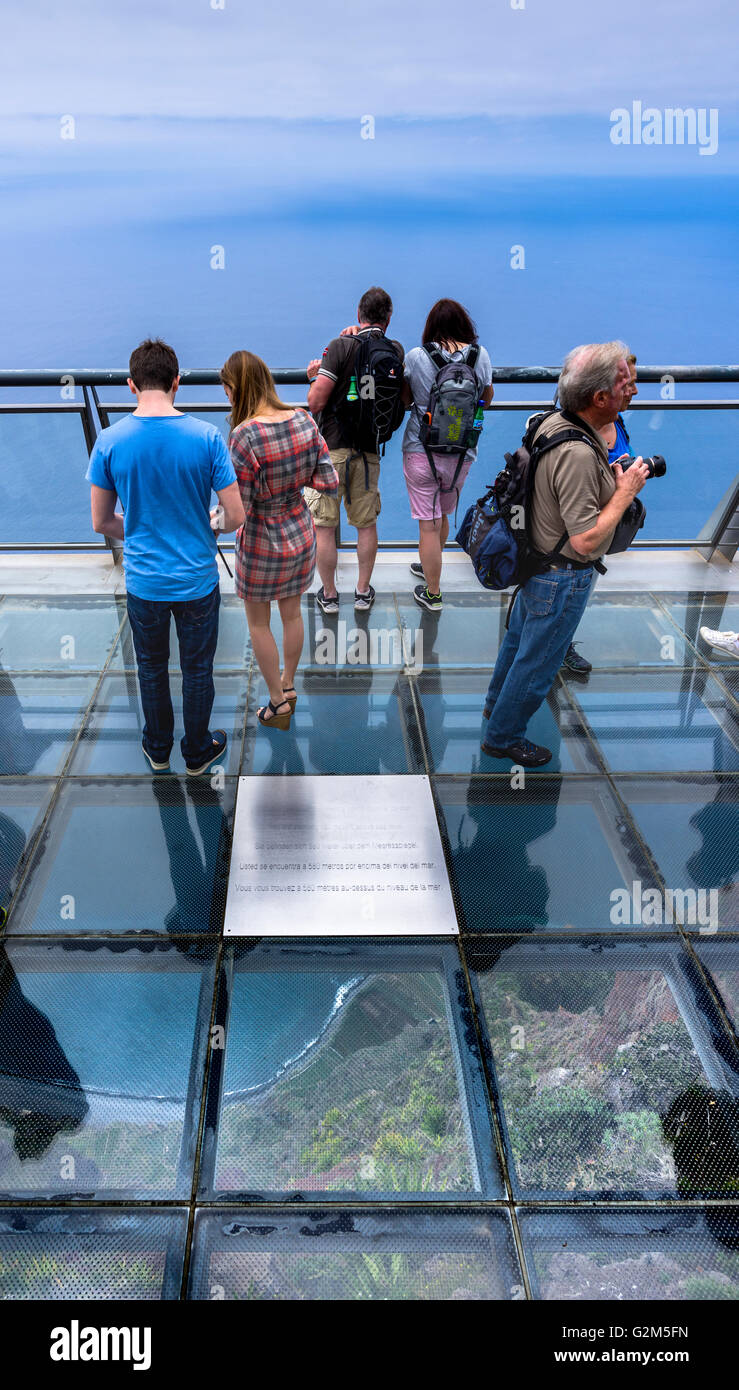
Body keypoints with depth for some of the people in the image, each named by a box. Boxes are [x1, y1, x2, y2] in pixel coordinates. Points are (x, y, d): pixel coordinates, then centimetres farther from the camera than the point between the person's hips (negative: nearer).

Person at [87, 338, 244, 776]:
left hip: (143, 580, 1)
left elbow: (102, 522, -4)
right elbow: (235, 516, -13)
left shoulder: (110, 441, -11)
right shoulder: (206, 437, -16)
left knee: (151, 666, 22)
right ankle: (198, 753, 35)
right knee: (197, 669, 18)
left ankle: (158, 749, 40)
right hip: (197, 580, -1)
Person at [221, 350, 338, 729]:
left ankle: (278, 703, 28)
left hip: (263, 545, -5)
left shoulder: (245, 436, -28)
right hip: (302, 536, 6)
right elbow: (329, 484, -6)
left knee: (258, 622, 16)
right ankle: (288, 685, 44)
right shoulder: (304, 421, -11)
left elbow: (237, 511, -24)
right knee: (292, 613, 24)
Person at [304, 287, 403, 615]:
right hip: (369, 452, 4)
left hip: (331, 449, -4)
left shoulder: (342, 346, -10)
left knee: (323, 525, 8)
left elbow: (316, 402, -15)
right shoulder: (396, 351, 1)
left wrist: (316, 376, 7)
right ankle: (363, 592, 24)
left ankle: (329, 594, 15)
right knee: (366, 524, 16)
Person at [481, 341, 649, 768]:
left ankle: (499, 701, 51)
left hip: (535, 560, 10)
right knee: (539, 659, 9)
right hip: (562, 578, -10)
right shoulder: (578, 454, -34)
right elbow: (586, 539, -32)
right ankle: (504, 736, 27)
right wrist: (625, 492, -21)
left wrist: (611, 475, 4)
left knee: (521, 635, 29)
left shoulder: (553, 422, -4)